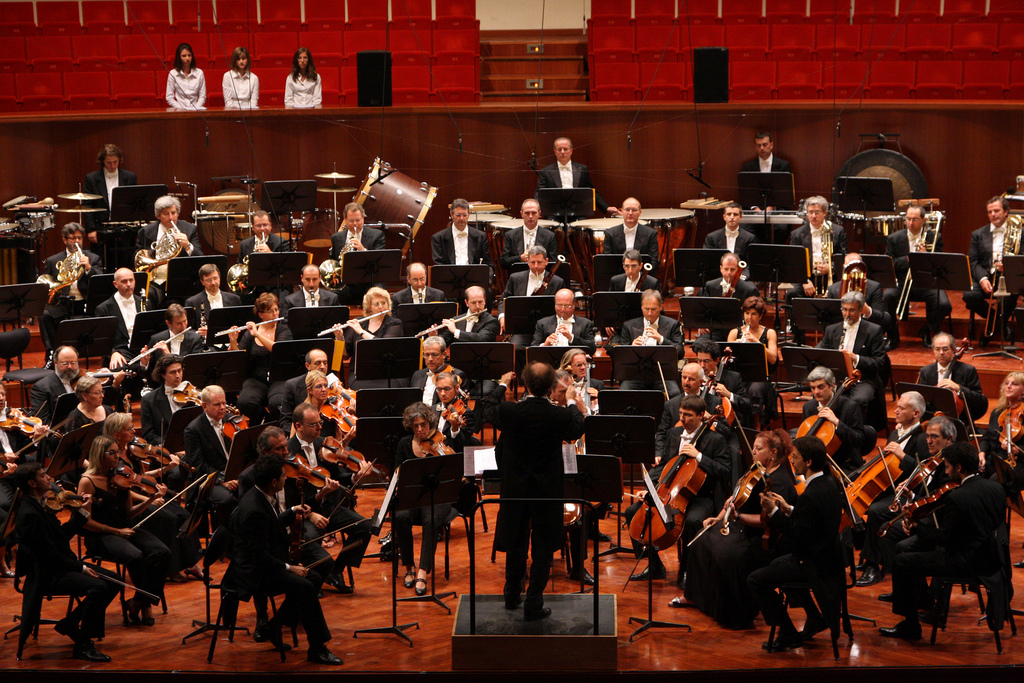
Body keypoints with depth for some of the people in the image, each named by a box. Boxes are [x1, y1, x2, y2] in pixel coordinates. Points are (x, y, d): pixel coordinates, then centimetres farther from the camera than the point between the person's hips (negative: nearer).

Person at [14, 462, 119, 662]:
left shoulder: (40, 506, 10)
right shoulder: (29, 514, -22)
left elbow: (64, 534, 15)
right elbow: (48, 555, -22)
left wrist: (83, 511, 11)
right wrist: (81, 568, -18)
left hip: (59, 566, 10)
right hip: (47, 575, -10)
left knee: (111, 580, 6)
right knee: (98, 587, -27)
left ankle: (70, 624, 14)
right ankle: (83, 645, -15)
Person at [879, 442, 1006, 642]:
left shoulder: (955, 498, -23)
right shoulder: (996, 488, 0)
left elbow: (944, 539, -17)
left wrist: (917, 527, -2)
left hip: (967, 562, -8)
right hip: (993, 559, 8)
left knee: (902, 563, -1)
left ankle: (910, 625, 6)